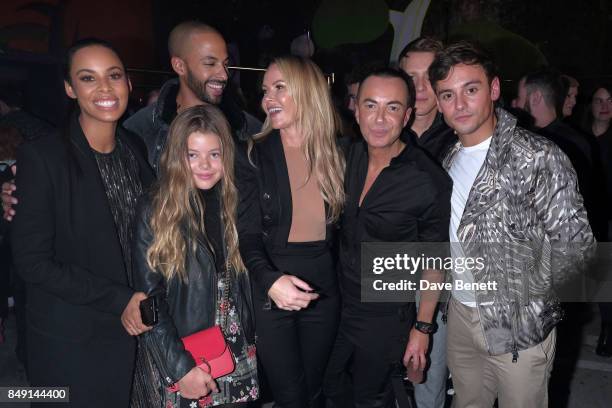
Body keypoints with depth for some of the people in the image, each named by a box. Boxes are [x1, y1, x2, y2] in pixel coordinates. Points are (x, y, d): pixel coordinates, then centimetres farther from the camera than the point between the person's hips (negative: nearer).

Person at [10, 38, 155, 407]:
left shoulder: (137, 150, 2)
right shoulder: (43, 157, -13)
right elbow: (32, 260, -14)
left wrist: (143, 303, -1)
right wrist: (118, 300, -17)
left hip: (136, 328, 5)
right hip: (71, 340, -4)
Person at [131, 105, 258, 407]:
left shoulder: (235, 203, -1)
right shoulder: (155, 212, -10)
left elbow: (245, 286, 5)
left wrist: (250, 344, -2)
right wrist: (182, 366, -16)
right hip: (178, 361, -3)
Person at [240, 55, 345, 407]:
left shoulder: (337, 154, 2)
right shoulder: (255, 154, -6)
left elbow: (339, 225, 5)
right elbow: (246, 233, -11)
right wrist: (269, 279, -28)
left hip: (323, 290, 3)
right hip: (270, 292, -2)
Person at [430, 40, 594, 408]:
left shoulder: (538, 158, -18)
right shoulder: (449, 159, 4)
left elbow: (574, 242, -17)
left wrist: (522, 295, -13)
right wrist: (455, 291, 5)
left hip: (519, 326, -6)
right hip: (460, 314, 6)